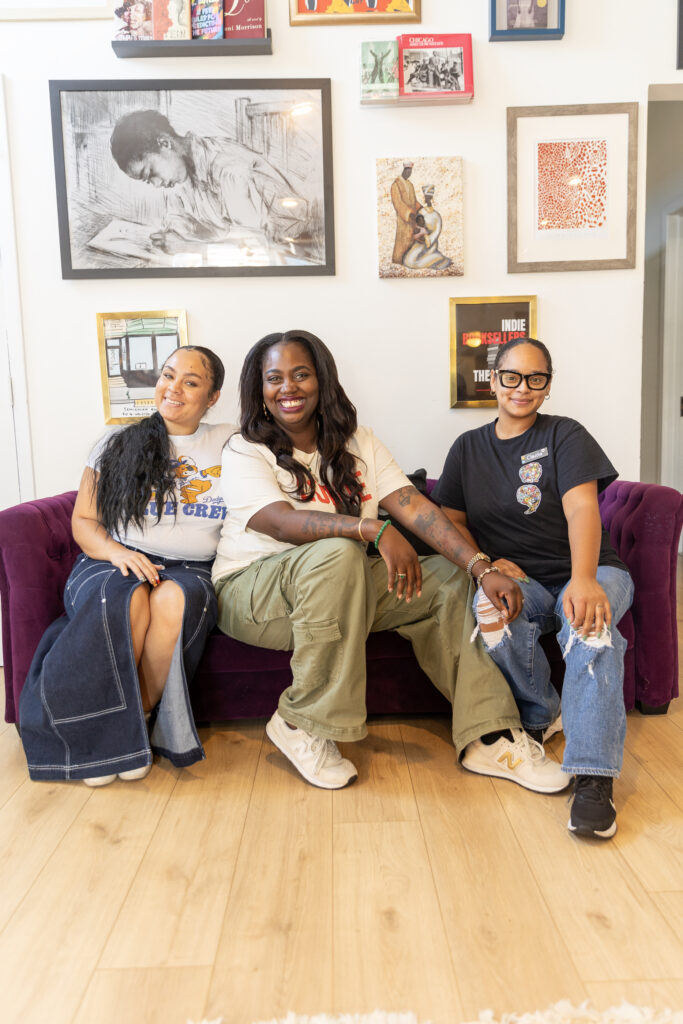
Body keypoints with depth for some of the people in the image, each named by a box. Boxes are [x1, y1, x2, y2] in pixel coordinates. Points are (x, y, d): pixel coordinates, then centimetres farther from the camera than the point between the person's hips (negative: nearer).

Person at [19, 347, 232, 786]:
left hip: (191, 572, 0)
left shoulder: (230, 445, 13)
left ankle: (140, 713, -17)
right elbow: (83, 520, 10)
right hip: (113, 565, 1)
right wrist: (116, 551, -9)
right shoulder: (118, 445, 13)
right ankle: (107, 736, -18)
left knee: (174, 598, -37)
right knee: (128, 598, -36)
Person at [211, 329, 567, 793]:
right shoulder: (244, 452, -7)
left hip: (346, 589, 5)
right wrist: (375, 529, -40)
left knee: (449, 580, -10)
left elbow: (414, 506, -7)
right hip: (252, 591, -5)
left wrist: (483, 568, -20)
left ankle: (489, 737, -8)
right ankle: (301, 725, -23)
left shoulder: (357, 443, 6)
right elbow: (282, 523, -26)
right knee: (337, 553, -35)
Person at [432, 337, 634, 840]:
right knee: (491, 609, -34)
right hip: (518, 580, 2)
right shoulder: (468, 448, 14)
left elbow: (582, 509, -13)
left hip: (589, 572, -2)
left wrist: (583, 579, -31)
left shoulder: (565, 435, 2)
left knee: (590, 624, -37)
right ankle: (541, 715, -9)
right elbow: (453, 521, 13)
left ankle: (593, 777, -34)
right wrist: (486, 563, -8)